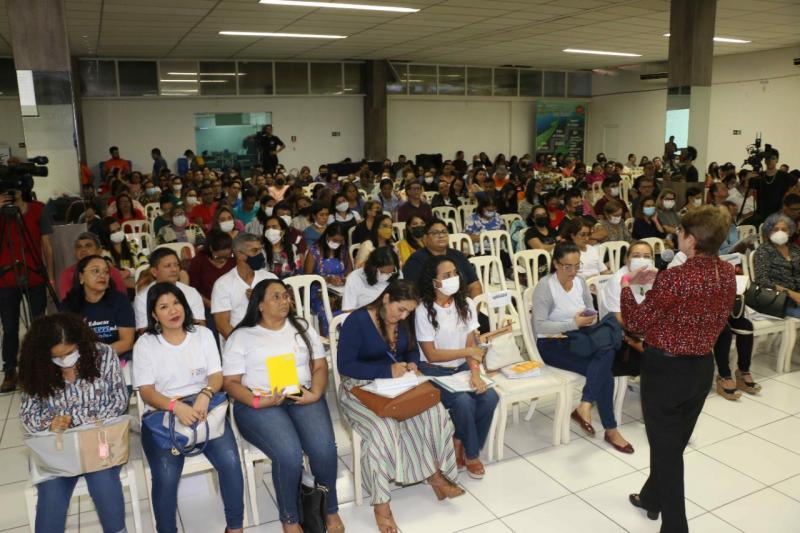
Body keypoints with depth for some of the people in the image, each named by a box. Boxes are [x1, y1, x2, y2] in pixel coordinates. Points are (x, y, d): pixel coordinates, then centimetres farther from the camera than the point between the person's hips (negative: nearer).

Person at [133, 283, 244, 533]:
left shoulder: (203, 334, 10)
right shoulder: (145, 344, 4)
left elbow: (216, 376, 3)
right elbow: (146, 391, -4)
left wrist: (205, 395, -20)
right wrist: (176, 406, -24)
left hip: (203, 407, 1)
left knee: (230, 461, -22)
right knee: (166, 475, -26)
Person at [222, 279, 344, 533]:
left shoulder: (302, 327, 15)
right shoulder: (241, 336, 5)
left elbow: (319, 366, 13)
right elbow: (231, 382, 1)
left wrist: (315, 393, -8)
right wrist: (258, 401, -16)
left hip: (302, 397, 3)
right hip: (260, 403, -2)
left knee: (324, 448, -24)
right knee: (289, 454, -29)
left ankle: (331, 510, 2)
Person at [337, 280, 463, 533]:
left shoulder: (404, 321, 3)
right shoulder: (356, 321, -17)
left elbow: (412, 350, 17)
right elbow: (344, 365, -20)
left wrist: (411, 363, -8)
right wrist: (388, 370, -25)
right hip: (361, 388, -6)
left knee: (435, 412, -18)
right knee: (383, 427, -33)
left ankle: (435, 474, -1)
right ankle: (380, 503, -18)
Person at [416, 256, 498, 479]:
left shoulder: (466, 304, 1)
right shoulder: (424, 310, -14)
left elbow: (472, 344, -2)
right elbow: (431, 355, -14)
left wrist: (475, 373, -19)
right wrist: (468, 352, -13)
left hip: (461, 368, 5)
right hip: (434, 371, -5)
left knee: (489, 397, -20)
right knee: (463, 401, -28)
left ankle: (460, 442, 3)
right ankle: (471, 454, -2)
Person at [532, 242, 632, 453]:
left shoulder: (581, 282, 6)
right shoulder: (545, 286, -13)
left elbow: (592, 314, 14)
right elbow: (539, 326, -18)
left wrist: (588, 320, -11)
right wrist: (574, 323, -25)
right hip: (552, 345, -6)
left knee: (607, 351, -28)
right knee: (604, 372, -24)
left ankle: (584, 407, -26)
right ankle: (610, 430, -14)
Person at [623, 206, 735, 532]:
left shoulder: (674, 278, -26)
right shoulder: (727, 273, -4)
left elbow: (637, 322, -17)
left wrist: (627, 284, -2)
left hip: (666, 368, -7)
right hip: (703, 366, 7)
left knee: (666, 447, 8)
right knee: (674, 440, 23)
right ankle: (652, 497, 44)